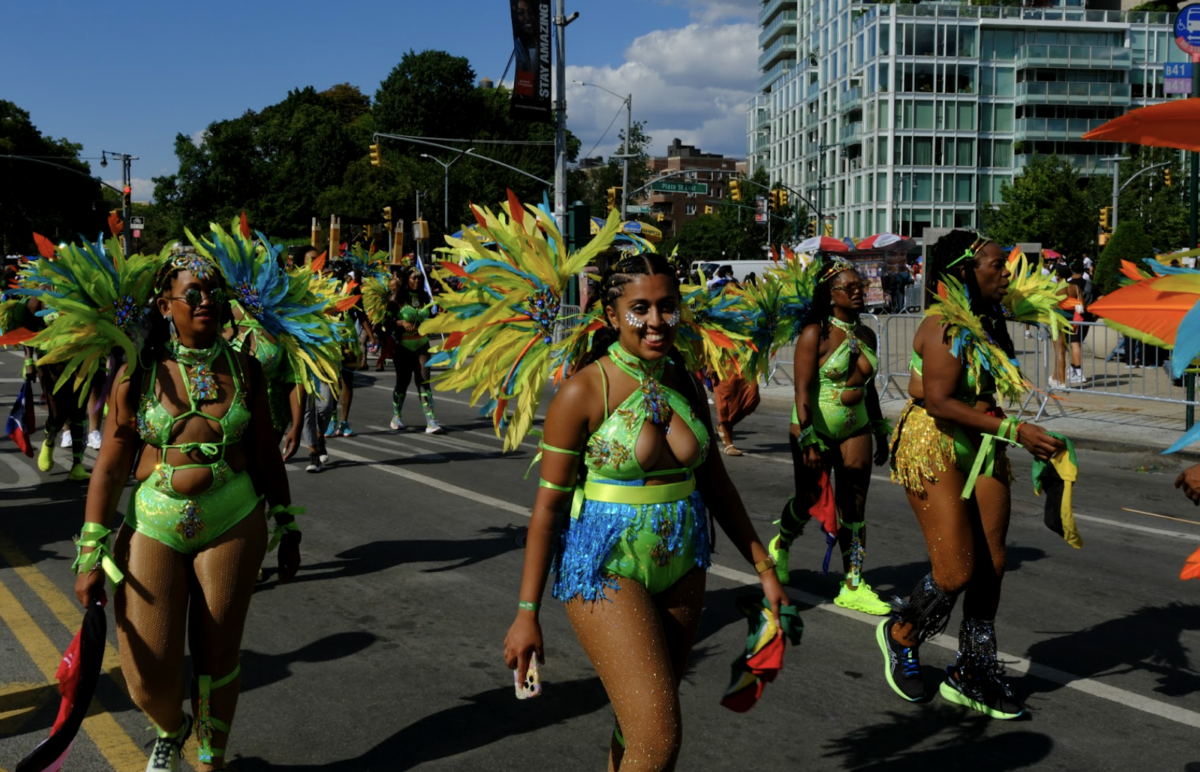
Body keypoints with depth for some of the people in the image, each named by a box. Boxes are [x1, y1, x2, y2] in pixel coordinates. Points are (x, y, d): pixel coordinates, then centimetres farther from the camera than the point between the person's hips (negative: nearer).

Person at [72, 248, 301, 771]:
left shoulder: (243, 370, 1)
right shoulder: (138, 374, -3)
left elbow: (266, 456, 9)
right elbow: (109, 468, -2)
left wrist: (287, 530, 12)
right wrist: (90, 556, -5)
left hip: (232, 523, 1)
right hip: (153, 523, -1)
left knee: (217, 658, 7)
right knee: (147, 678, -5)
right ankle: (171, 728, 32)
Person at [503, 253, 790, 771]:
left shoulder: (685, 386, 5)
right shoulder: (584, 392, -12)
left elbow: (716, 486, 13)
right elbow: (548, 504, -10)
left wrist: (764, 569, 13)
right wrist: (527, 612, -10)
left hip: (682, 568, 6)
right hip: (607, 569, -6)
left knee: (638, 724, 15)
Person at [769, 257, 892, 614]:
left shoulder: (866, 335, 6)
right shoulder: (816, 334, -13)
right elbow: (803, 390, -18)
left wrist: (880, 431, 17)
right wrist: (809, 442, -24)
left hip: (855, 428, 5)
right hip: (815, 426, -5)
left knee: (854, 504, 1)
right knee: (808, 500, 6)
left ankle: (853, 586, 5)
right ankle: (781, 545, 38)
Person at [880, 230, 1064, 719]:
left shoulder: (986, 324, 11)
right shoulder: (944, 326, -16)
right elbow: (938, 402, -25)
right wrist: (1015, 431, -27)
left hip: (983, 454, 8)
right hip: (934, 450, -8)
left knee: (990, 567, 5)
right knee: (956, 572, -9)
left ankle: (970, 677, 18)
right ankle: (900, 636, 21)